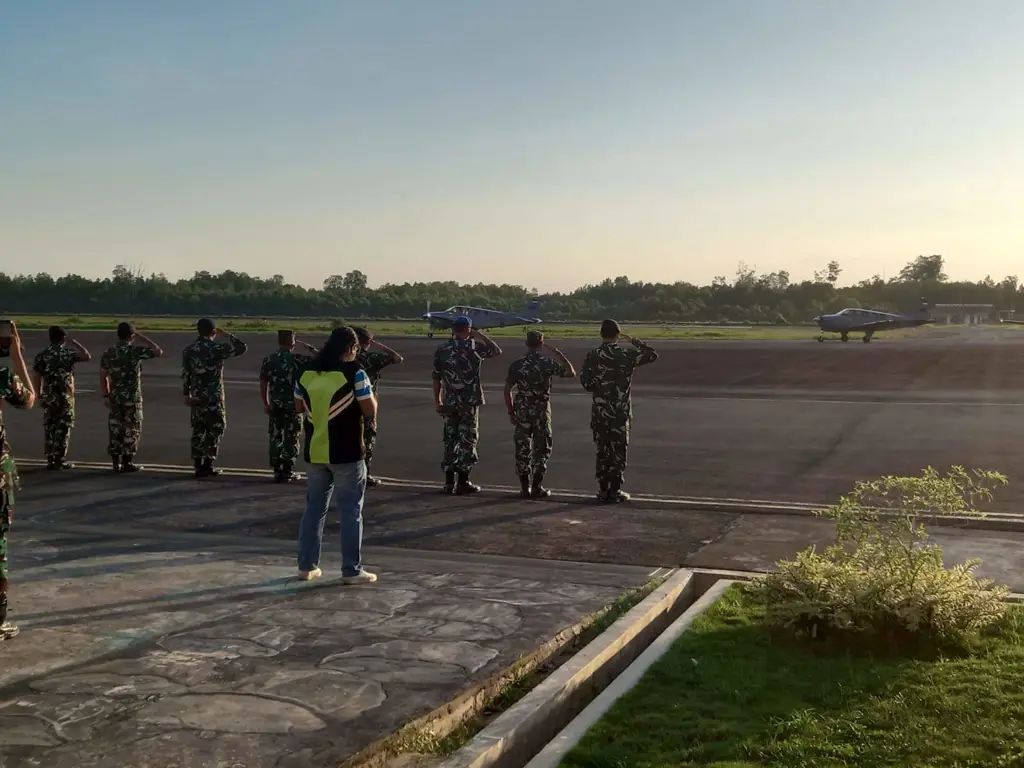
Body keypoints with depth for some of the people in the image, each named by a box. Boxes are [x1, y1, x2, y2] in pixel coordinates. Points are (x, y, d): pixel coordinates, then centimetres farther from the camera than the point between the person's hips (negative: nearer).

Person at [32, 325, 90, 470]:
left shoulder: (41, 355, 3)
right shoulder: (67, 354, -9)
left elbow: (36, 377, 4)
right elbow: (88, 357, -8)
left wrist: (39, 395, 13)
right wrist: (75, 344, 2)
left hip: (48, 397, 4)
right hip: (65, 397, -4)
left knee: (49, 428, 10)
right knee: (63, 428, 2)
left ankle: (50, 459, 13)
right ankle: (60, 460, 4)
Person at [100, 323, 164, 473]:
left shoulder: (108, 352, 5)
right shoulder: (135, 351, -13)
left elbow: (103, 376, 8)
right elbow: (159, 352, -6)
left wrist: (106, 396, 15)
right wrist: (142, 338, 0)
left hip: (115, 397, 5)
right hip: (132, 397, -5)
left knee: (115, 429, 9)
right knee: (131, 430, 3)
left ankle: (116, 462, 11)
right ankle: (127, 463, 4)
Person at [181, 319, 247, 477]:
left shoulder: (189, 350, 5)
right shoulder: (217, 348, -11)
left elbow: (185, 374, 8)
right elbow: (241, 348, -7)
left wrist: (186, 394, 15)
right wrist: (229, 336, 5)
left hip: (196, 397, 5)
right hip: (214, 397, -5)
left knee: (198, 430, 10)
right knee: (215, 430, 4)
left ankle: (198, 466, 11)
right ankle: (207, 466, 2)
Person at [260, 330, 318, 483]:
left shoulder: (268, 360, 2)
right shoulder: (297, 359, -8)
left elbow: (263, 383, 4)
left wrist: (266, 403, 12)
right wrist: (310, 348, 7)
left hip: (275, 405, 3)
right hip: (293, 404, -3)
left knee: (276, 437, 10)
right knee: (291, 438, 6)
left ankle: (277, 470, 12)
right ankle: (287, 471, 8)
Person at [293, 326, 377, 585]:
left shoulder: (307, 371, 5)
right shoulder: (354, 372, -11)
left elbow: (299, 407, 15)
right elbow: (370, 411, -11)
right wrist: (373, 398, 9)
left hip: (315, 451, 5)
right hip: (346, 453, -5)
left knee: (314, 508, 15)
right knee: (351, 511, 3)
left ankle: (307, 565, 20)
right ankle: (352, 570, 5)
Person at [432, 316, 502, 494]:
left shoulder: (441, 350, 2)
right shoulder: (474, 347, -8)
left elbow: (437, 377, 4)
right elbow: (497, 351, 6)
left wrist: (437, 400, 12)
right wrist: (481, 336, 11)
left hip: (450, 402, 4)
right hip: (470, 401, -4)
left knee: (451, 439, 11)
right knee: (468, 440, 3)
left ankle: (449, 481, 12)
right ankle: (463, 482, 4)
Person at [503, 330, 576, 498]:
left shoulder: (517, 365, 0)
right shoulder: (548, 364, -7)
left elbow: (507, 390, 1)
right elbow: (571, 373, 3)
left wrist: (511, 412, 10)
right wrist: (557, 352, 6)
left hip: (522, 411, 2)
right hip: (542, 411, -2)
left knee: (522, 449, 7)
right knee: (541, 449, 8)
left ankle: (525, 487, 7)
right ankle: (537, 487, 5)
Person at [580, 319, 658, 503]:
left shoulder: (592, 356, -3)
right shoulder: (627, 354, -6)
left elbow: (586, 383, -4)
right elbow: (652, 355, 4)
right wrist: (634, 341, 11)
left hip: (600, 411, 2)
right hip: (621, 410, -2)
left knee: (603, 450, 10)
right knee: (618, 451, 4)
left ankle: (604, 489, 12)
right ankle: (615, 491, 5)